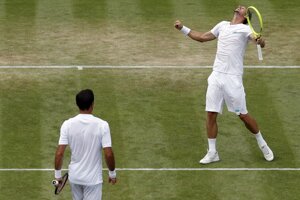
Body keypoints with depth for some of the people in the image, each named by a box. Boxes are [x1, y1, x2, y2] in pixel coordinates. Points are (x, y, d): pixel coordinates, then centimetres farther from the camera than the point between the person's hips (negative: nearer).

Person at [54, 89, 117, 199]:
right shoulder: (102, 125, -16)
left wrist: (57, 174, 3)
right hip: (93, 178, -3)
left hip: (74, 177, 3)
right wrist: (112, 173, 1)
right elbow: (108, 154, -16)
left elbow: (59, 153, -11)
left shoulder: (67, 124, -10)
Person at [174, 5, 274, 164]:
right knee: (211, 114, 1)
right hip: (216, 76, 5)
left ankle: (262, 144, 22)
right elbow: (202, 37, 25)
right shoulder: (222, 25, 14)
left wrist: (260, 41, -47)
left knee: (243, 116, 0)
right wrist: (183, 28, 22)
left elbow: (257, 39, -24)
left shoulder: (245, 29, -5)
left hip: (233, 78, -5)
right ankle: (212, 153, 10)